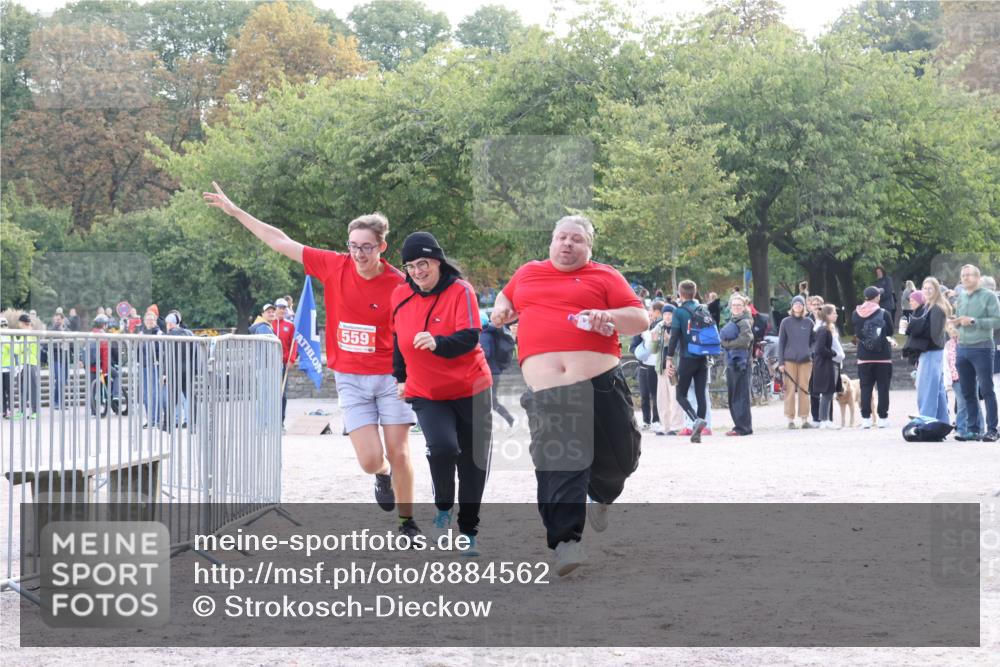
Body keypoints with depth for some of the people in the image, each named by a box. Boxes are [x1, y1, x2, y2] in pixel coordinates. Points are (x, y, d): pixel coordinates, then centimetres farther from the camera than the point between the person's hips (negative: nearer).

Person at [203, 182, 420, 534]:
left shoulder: (399, 284, -11)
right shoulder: (334, 266, -5)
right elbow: (281, 242, 1)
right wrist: (235, 211, 3)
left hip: (390, 377, -1)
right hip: (350, 379, 2)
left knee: (399, 454, -1)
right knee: (370, 460, -7)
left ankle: (407, 522, 17)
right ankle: (383, 475, 30)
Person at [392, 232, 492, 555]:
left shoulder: (460, 291, -13)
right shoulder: (400, 296, 0)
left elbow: (469, 337, -23)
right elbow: (396, 340, 15)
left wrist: (437, 343, -40)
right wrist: (400, 378, 16)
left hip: (470, 391, -2)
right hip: (425, 394, 2)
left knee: (473, 462, 4)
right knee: (442, 447, -24)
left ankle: (469, 531, 21)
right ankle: (443, 506, 3)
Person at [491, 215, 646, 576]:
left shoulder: (604, 277, 11)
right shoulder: (527, 273, 21)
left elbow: (641, 318, 6)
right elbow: (507, 295, 40)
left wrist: (610, 318, -13)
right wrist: (501, 308, 16)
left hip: (601, 384, -1)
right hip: (546, 396, 1)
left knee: (620, 458, 7)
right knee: (557, 467, -12)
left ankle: (600, 498, 39)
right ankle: (565, 539, -15)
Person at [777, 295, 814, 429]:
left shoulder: (808, 322, 9)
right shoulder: (786, 322, 5)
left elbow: (813, 341, 14)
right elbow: (781, 343, 5)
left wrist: (811, 355, 1)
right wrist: (780, 362, -1)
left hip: (805, 361, 1)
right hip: (789, 361, -1)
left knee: (804, 389, 2)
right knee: (790, 390, -2)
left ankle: (805, 419, 7)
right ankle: (790, 420, 2)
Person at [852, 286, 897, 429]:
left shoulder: (856, 314, -1)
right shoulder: (884, 313, -8)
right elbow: (890, 332, 3)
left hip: (864, 356, 2)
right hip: (882, 356, -2)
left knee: (865, 387, 6)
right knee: (883, 387, 5)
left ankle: (866, 418, 3)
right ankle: (883, 418, 4)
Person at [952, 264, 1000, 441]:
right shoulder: (961, 297, 14)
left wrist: (973, 321, -16)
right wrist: (956, 322, 1)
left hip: (982, 349, -6)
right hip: (962, 349, 6)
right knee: (968, 392, 8)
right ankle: (973, 429, 14)